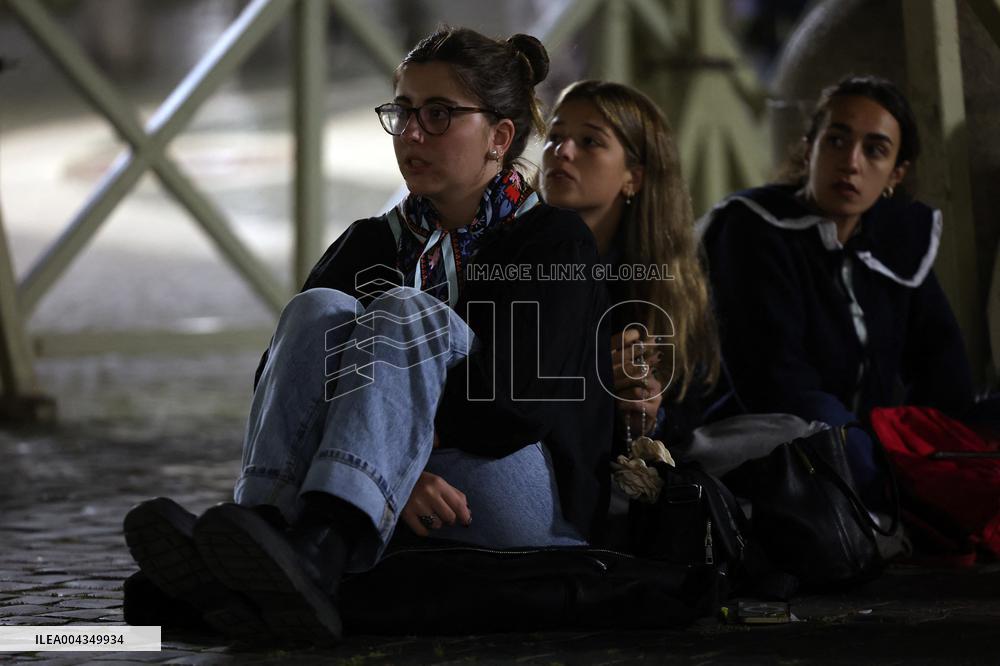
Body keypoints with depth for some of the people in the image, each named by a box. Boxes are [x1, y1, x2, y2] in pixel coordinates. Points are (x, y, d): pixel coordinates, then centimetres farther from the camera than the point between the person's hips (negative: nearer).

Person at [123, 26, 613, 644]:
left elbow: (515, 394, -14)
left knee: (404, 313, -25)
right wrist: (392, 468, -19)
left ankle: (315, 556, -52)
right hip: (394, 516, 4)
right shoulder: (375, 242, 17)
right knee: (320, 309, -18)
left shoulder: (555, 240, 5)